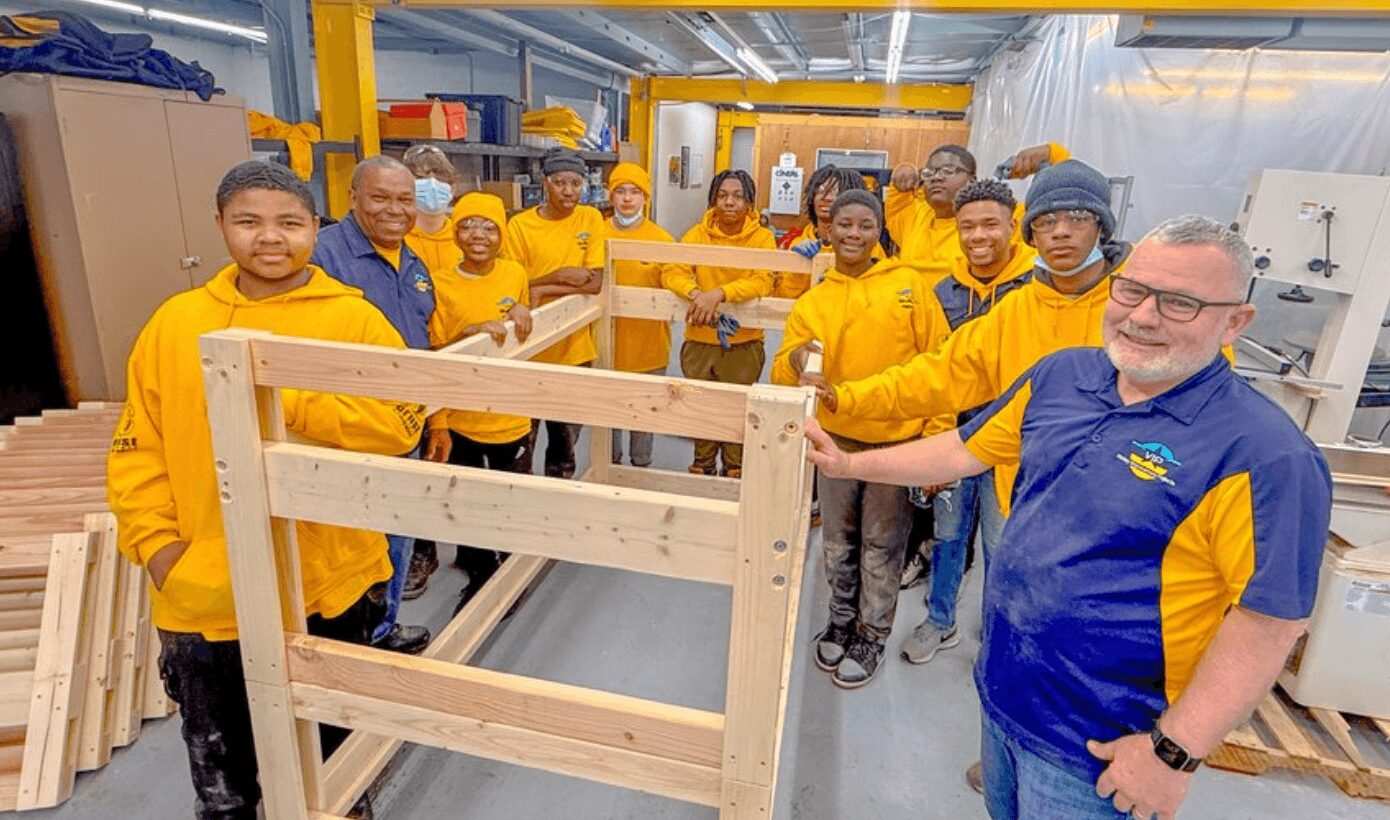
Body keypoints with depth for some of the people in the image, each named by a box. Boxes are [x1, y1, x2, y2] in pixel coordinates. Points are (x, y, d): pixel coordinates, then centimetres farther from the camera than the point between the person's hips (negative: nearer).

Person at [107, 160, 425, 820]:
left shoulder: (353, 317, -8)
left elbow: (400, 423, -17)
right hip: (205, 594, 2)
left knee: (333, 745, 24)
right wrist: (155, 541, -6)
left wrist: (289, 401, -24)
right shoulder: (177, 321, 0)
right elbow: (137, 448, 3)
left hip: (330, 585, -2)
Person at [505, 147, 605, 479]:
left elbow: (596, 281, -10)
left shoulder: (591, 219, -1)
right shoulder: (519, 225, -5)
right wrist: (557, 277, -19)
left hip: (575, 349, 2)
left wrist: (543, 289, -18)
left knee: (566, 437, 18)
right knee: (521, 439, 8)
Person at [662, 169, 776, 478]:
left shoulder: (762, 237, -7)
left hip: (743, 342, -2)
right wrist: (696, 293, -31)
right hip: (699, 340, 2)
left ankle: (734, 470, 31)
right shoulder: (698, 233, -1)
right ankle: (702, 465, 36)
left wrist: (719, 294, -36)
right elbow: (672, 271, -11)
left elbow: (762, 282, -21)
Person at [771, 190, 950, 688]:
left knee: (882, 545, 11)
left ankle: (872, 634, 31)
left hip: (898, 439, -2)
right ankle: (841, 621, 38)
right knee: (839, 542, 16)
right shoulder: (811, 303, 2)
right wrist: (795, 361, -27)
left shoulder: (909, 284, -2)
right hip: (837, 438, 2)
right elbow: (782, 374, -4)